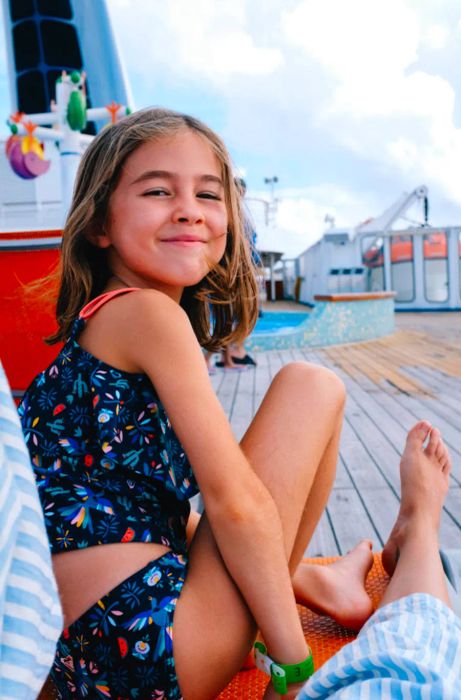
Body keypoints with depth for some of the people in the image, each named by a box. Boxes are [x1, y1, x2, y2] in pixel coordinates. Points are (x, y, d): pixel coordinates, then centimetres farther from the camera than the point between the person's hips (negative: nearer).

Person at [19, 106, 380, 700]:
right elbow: (236, 501, -17)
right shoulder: (147, 312, -13)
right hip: (149, 644, -9)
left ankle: (305, 581, 37)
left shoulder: (97, 320, 14)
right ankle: (305, 584, 15)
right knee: (311, 386, -4)